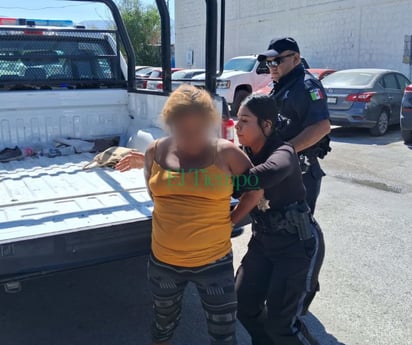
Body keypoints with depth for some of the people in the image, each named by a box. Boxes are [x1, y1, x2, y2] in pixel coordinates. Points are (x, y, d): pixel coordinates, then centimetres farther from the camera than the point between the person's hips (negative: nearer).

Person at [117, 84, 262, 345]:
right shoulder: (156, 152, -5)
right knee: (164, 321, 26)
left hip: (214, 262, -2)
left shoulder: (226, 153, -13)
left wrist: (231, 221, -3)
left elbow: (257, 190, -1)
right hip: (163, 260, 3)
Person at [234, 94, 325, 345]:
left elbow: (271, 172, -47)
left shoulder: (283, 152, -23)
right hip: (263, 240, 7)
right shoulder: (246, 154, 0)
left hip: (298, 244, -7)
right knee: (244, 306, 9)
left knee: (281, 323, -3)